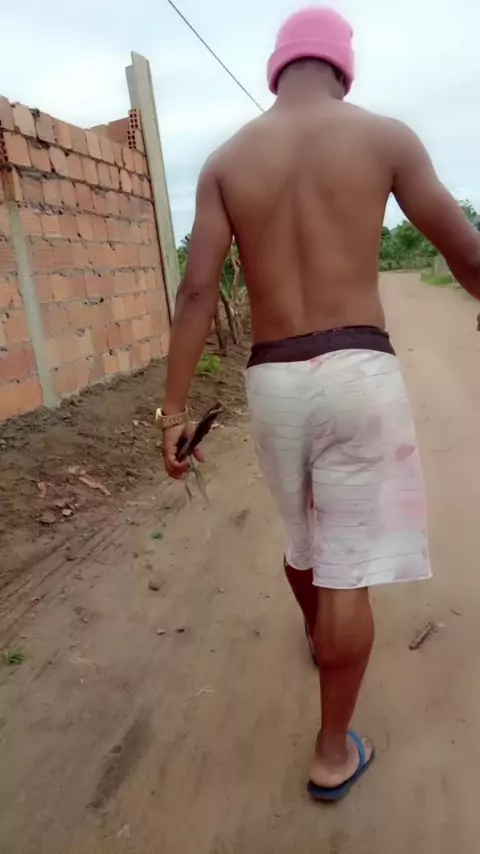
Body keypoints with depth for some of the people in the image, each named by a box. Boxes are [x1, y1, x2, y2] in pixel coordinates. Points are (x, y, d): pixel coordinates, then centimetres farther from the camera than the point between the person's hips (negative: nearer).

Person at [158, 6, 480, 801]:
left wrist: (174, 411, -2)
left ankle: (319, 633, 54)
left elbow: (196, 293, -4)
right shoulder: (384, 136, 2)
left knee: (305, 533, 26)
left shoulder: (225, 160, 6)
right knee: (349, 565, 4)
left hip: (272, 381, 4)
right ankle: (334, 752, 18)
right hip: (357, 371, -3)